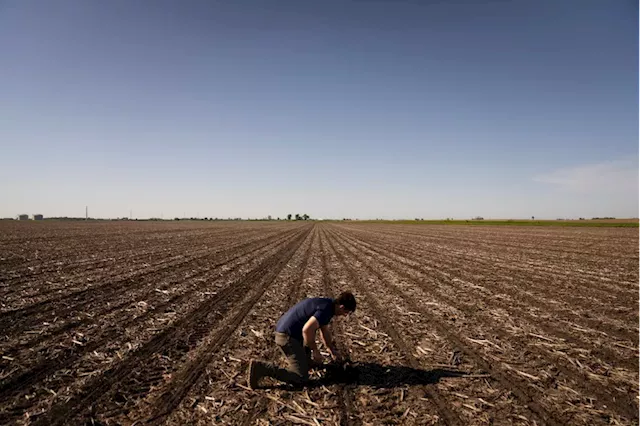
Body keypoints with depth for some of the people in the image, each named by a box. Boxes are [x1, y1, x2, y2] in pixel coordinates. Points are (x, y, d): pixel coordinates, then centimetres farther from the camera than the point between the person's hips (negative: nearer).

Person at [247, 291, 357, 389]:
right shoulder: (326, 309, -20)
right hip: (288, 337, -11)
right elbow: (307, 330, -33)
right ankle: (261, 368, -14)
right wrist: (315, 351, -18)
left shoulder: (326, 304, 11)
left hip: (287, 334, 11)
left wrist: (333, 352, 30)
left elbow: (324, 331, 26)